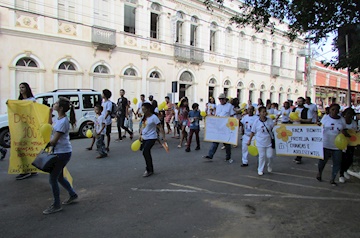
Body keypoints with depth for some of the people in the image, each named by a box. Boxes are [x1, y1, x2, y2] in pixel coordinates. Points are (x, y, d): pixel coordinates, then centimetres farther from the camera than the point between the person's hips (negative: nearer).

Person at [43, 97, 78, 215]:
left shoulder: (63, 122, -23)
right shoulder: (58, 118, 5)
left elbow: (54, 141, -21)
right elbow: (50, 124, 28)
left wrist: (46, 144, -2)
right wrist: (50, 112, 15)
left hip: (63, 153, -10)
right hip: (59, 152, 10)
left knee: (53, 179, 0)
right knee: (59, 177, 20)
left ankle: (56, 205, 14)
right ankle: (72, 194, 38)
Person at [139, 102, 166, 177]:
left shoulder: (154, 117, -15)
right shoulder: (144, 117, 8)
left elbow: (160, 128, -15)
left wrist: (164, 137, -20)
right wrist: (140, 135, 13)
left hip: (151, 138, -8)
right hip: (144, 138, 8)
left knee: (145, 152, -18)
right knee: (147, 153, 12)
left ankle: (149, 170, -3)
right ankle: (150, 169, 27)